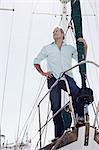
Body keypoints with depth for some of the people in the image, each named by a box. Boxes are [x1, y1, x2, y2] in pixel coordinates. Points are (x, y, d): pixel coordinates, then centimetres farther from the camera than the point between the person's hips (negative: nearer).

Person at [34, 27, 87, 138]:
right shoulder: (47, 48, 19)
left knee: (78, 95, -32)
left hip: (67, 77, 0)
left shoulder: (70, 48, 21)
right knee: (56, 107, -7)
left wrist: (85, 47, 9)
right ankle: (59, 135, -4)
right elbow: (36, 61, 25)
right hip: (53, 79, 0)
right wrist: (42, 73, 11)